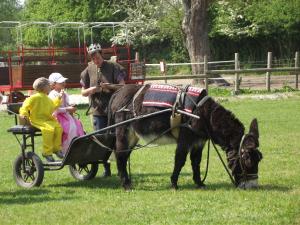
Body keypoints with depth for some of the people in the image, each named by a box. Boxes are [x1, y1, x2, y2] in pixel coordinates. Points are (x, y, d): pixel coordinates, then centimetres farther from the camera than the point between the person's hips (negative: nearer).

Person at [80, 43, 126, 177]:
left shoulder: (113, 67, -1)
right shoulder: (89, 70, 8)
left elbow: (122, 86, -4)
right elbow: (83, 92, 12)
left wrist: (109, 86, -22)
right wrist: (91, 90, -10)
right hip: (98, 110, 2)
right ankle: (106, 169, 10)